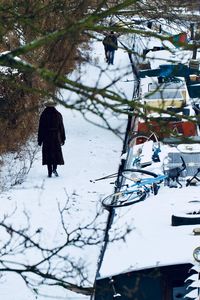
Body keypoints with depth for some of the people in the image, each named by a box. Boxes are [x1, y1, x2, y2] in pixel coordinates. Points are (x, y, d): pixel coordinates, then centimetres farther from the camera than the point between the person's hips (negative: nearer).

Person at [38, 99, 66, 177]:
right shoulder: (58, 115, 0)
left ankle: (50, 172, 2)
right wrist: (63, 139, 10)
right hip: (56, 137, 0)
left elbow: (40, 128, -1)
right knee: (56, 152, 12)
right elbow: (61, 127, 3)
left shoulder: (43, 115, -3)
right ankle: (54, 168, -9)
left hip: (46, 137, 0)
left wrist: (40, 140, 5)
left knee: (48, 154, 5)